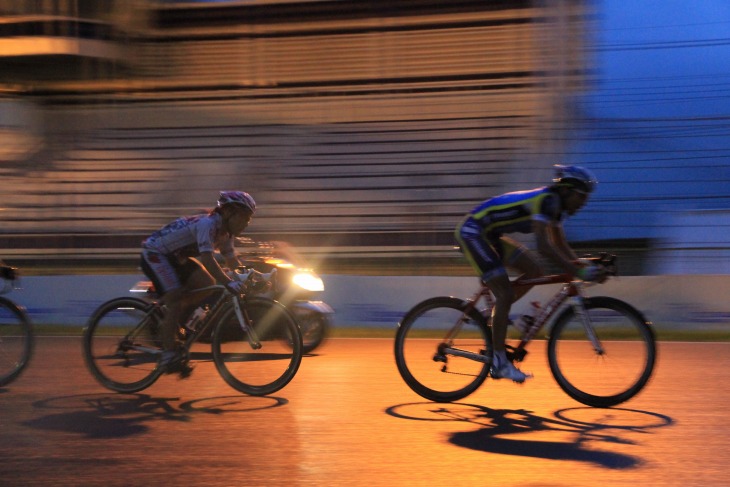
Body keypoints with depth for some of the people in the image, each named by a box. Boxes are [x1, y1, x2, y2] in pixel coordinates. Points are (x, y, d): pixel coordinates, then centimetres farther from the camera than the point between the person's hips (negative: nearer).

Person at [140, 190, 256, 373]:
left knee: (207, 285, -6)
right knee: (175, 300, -21)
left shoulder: (224, 232, 0)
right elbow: (207, 259, -40)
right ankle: (169, 354, -17)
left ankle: (168, 325, 6)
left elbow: (232, 260, 4)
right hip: (154, 253, -9)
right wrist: (228, 282, -48)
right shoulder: (207, 223, -29)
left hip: (175, 256, 9)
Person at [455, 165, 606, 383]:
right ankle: (499, 362, -9)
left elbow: (561, 246, 12)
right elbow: (544, 246, -33)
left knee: (535, 271, 2)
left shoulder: (555, 205, 7)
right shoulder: (546, 200, -23)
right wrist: (577, 271, -36)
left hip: (490, 235, 10)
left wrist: (583, 265, -3)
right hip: (472, 232, -10)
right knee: (506, 293, -13)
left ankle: (494, 314, 13)